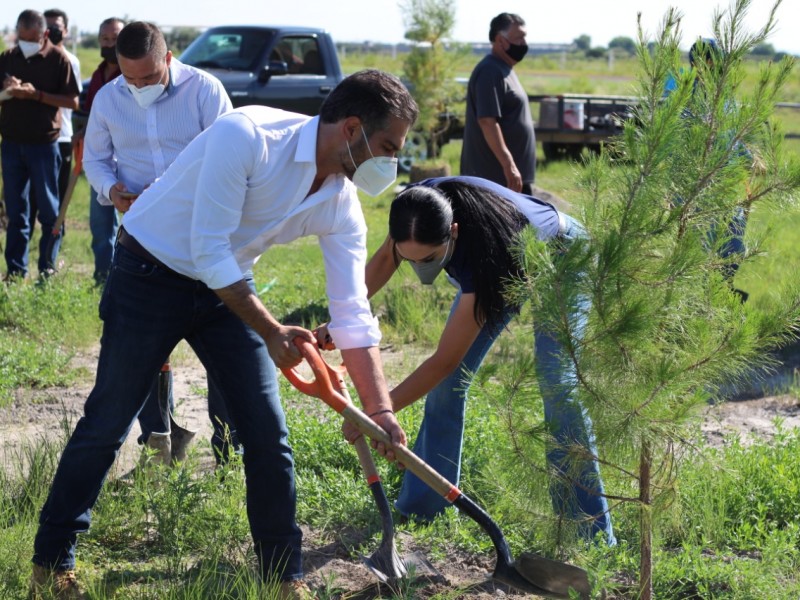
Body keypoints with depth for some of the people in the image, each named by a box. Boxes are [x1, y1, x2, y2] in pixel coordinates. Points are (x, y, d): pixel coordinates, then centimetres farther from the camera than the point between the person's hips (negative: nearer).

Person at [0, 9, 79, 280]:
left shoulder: (58, 59, -5)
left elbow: (73, 101, -8)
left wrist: (36, 95, -17)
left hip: (44, 144, -4)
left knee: (49, 210, 3)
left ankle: (48, 268, 11)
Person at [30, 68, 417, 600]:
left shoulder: (342, 206, -8)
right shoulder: (246, 135, -29)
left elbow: (352, 316, -6)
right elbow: (208, 250, -28)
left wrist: (380, 408, -14)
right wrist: (271, 331, -25)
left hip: (227, 287, 6)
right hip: (151, 275, -6)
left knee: (268, 432, 0)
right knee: (107, 423, 1)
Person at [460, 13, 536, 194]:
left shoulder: (503, 70, 18)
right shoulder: (491, 72, -15)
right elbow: (487, 121, -23)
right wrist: (508, 165, -27)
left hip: (507, 174, 11)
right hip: (497, 175, -11)